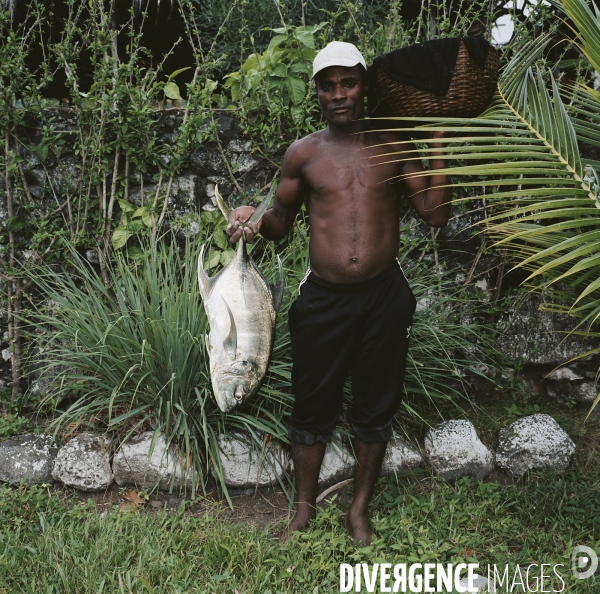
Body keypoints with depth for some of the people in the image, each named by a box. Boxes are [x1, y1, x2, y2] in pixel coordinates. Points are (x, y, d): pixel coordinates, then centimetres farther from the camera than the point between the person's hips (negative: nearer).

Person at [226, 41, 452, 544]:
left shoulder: (394, 145, 3)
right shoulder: (303, 153, 3)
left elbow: (436, 214, -3)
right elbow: (281, 221, 12)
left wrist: (437, 139, -6)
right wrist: (255, 221, -11)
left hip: (384, 297, 0)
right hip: (323, 299, 0)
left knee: (375, 409, 13)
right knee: (313, 407, 11)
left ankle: (360, 510, 33)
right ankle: (305, 507, 33)